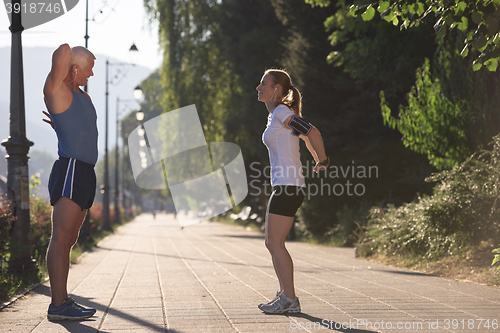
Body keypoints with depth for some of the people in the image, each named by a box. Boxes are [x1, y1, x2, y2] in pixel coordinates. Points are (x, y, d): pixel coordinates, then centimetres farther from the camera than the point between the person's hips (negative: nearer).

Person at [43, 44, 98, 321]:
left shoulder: (82, 96, 22)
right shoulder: (56, 90, -5)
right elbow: (63, 50, -17)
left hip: (85, 173, 9)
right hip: (70, 170, -9)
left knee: (68, 240, 8)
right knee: (61, 238, -12)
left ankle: (61, 299, 10)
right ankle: (58, 305, -15)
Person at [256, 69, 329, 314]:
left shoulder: (280, 112, -11)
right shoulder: (277, 115, 18)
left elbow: (312, 133, -22)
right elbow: (308, 137, 30)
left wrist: (323, 162, -11)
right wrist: (318, 161, 25)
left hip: (289, 186, -10)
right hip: (284, 186, 10)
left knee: (276, 243, -7)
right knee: (271, 243, 13)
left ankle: (289, 300, -3)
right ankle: (285, 294, 18)